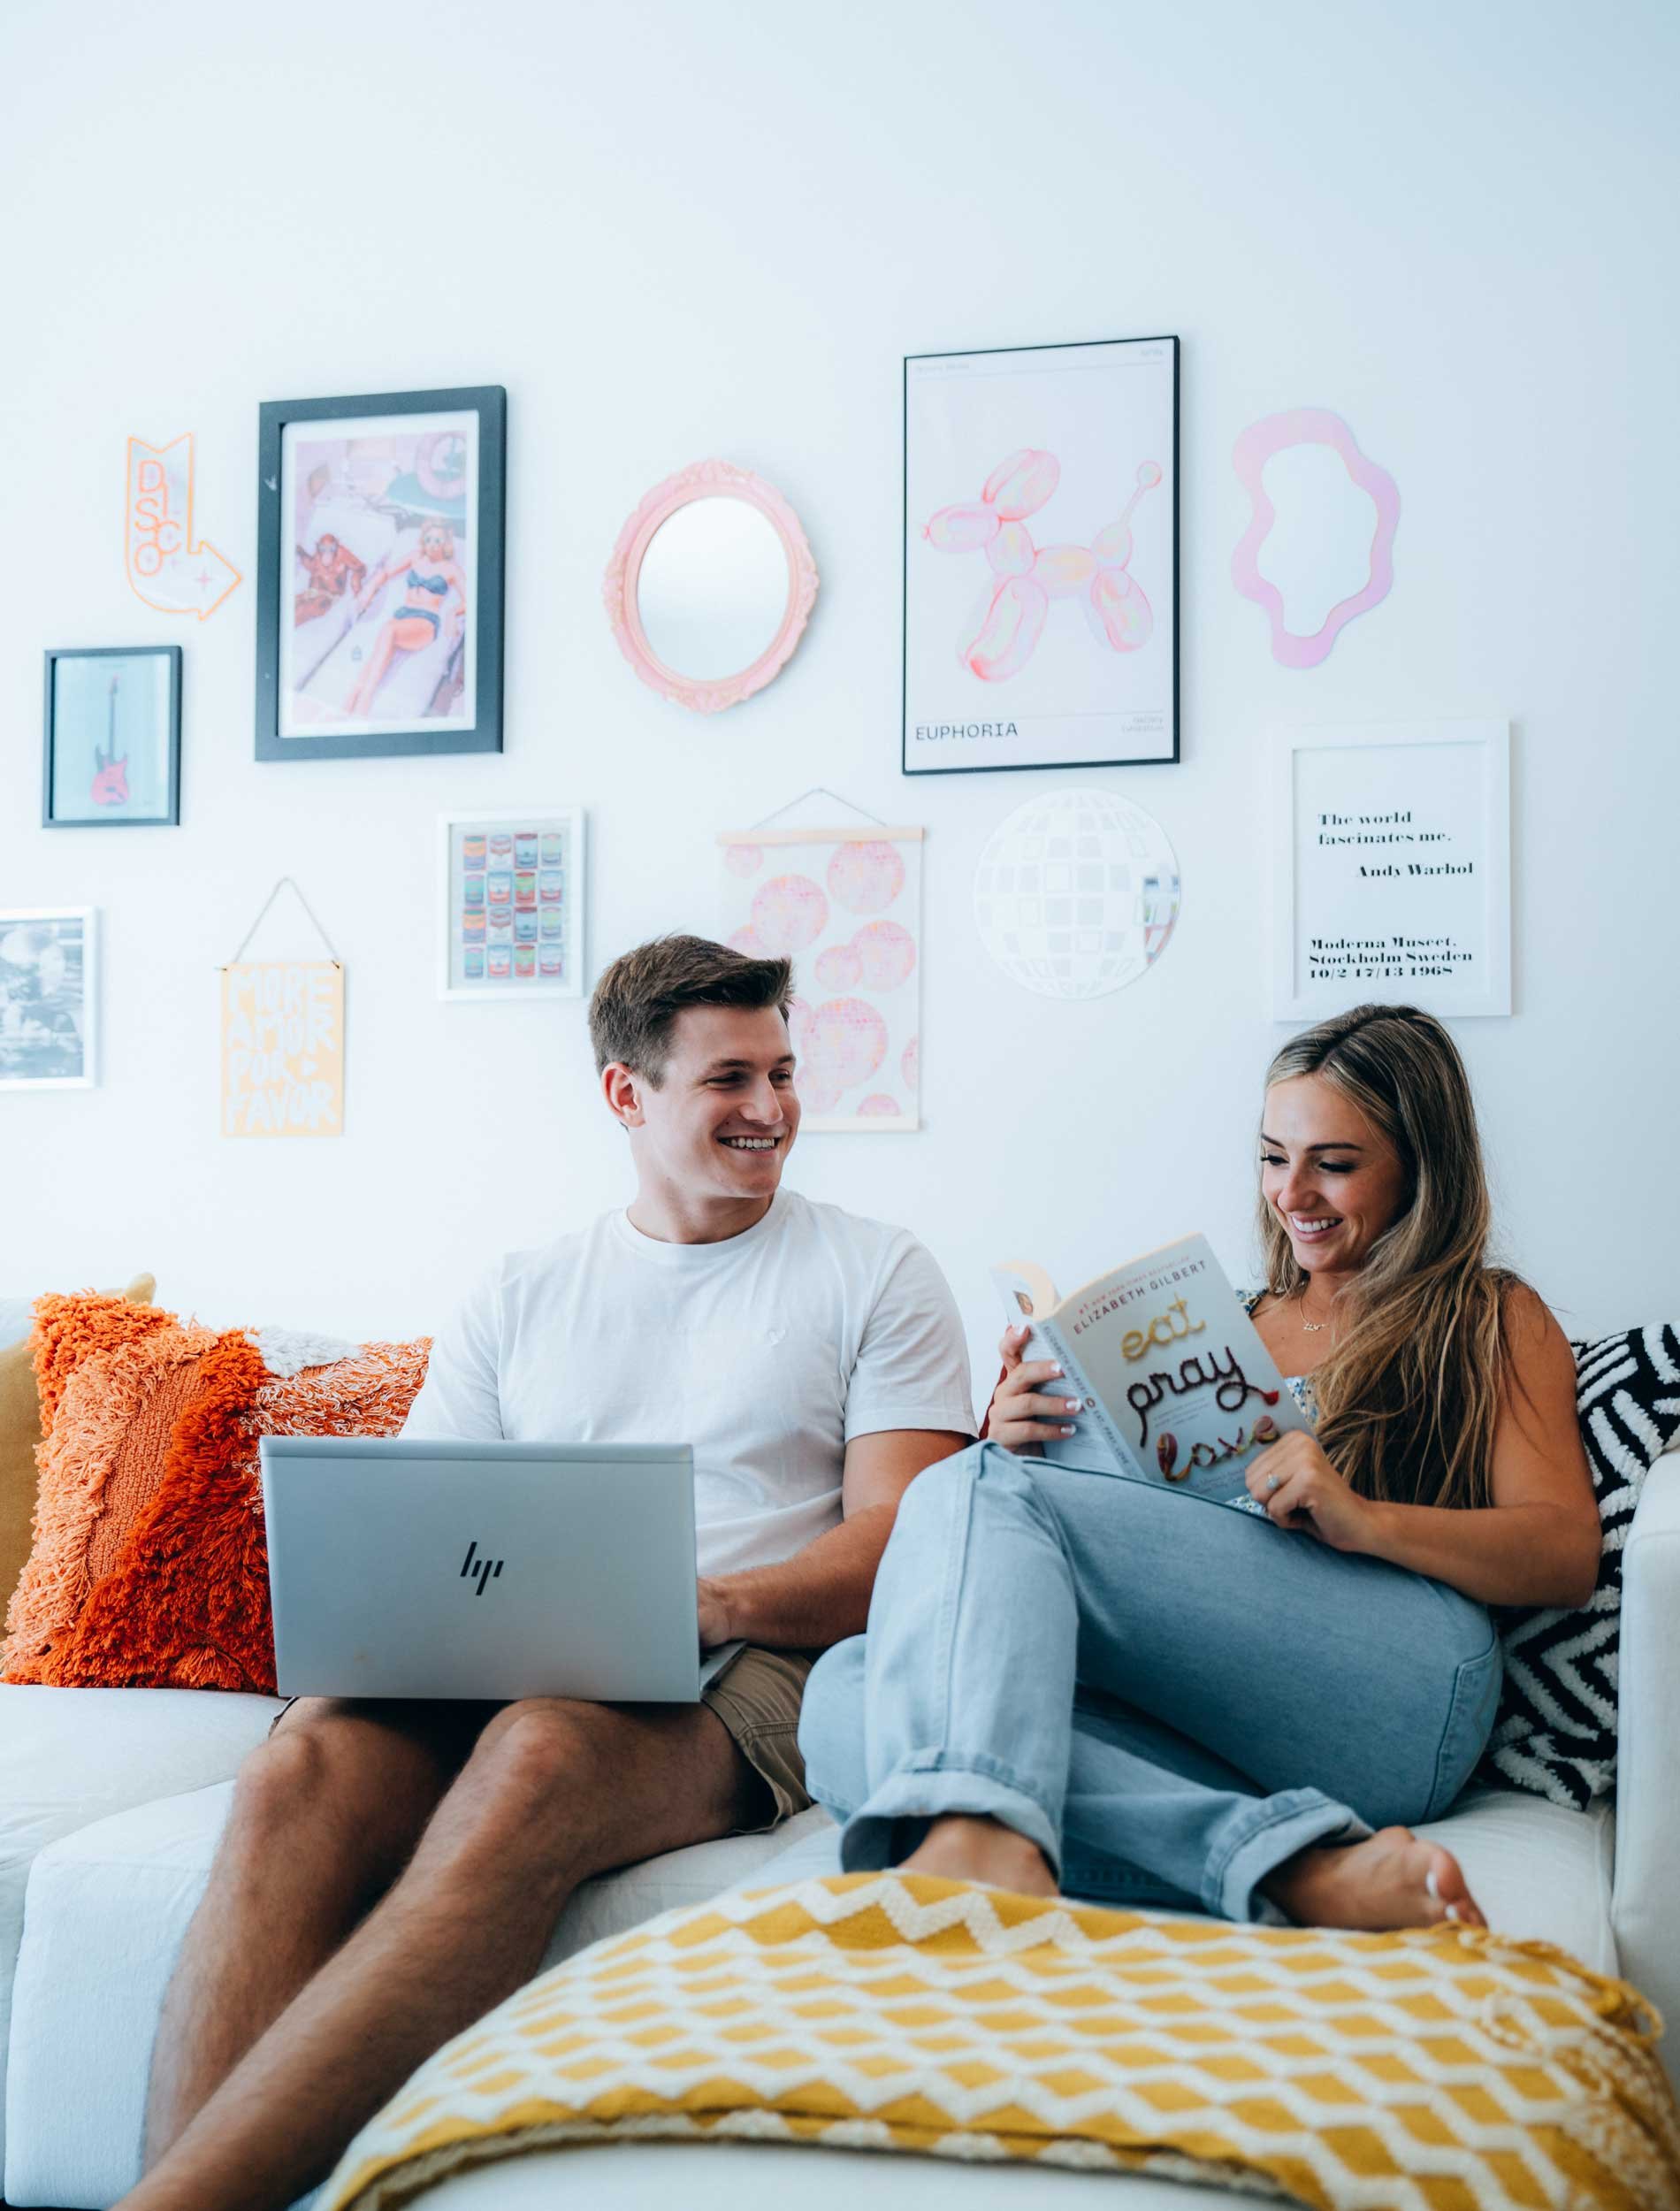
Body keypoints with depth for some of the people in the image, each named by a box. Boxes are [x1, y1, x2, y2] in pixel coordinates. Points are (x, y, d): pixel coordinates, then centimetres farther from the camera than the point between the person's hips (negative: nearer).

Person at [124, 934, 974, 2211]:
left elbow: (901, 1541, 3)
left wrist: (722, 1602, -18)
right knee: (302, 1767, -32)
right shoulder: (519, 1301, 23)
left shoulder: (876, 1274, 14)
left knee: (536, 1755, -39)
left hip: (747, 1674, -3)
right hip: (499, 1670, 4)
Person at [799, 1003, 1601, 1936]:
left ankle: (977, 1836, -52)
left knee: (976, 1490, -25)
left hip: (1398, 1691, -5)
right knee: (848, 1693, -25)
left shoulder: (1494, 1321, 21)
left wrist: (1363, 1518, -11)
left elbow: (1567, 1557, 7)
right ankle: (1290, 1863, -39)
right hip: (1204, 1739, 5)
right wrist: (1030, 1444, 4)